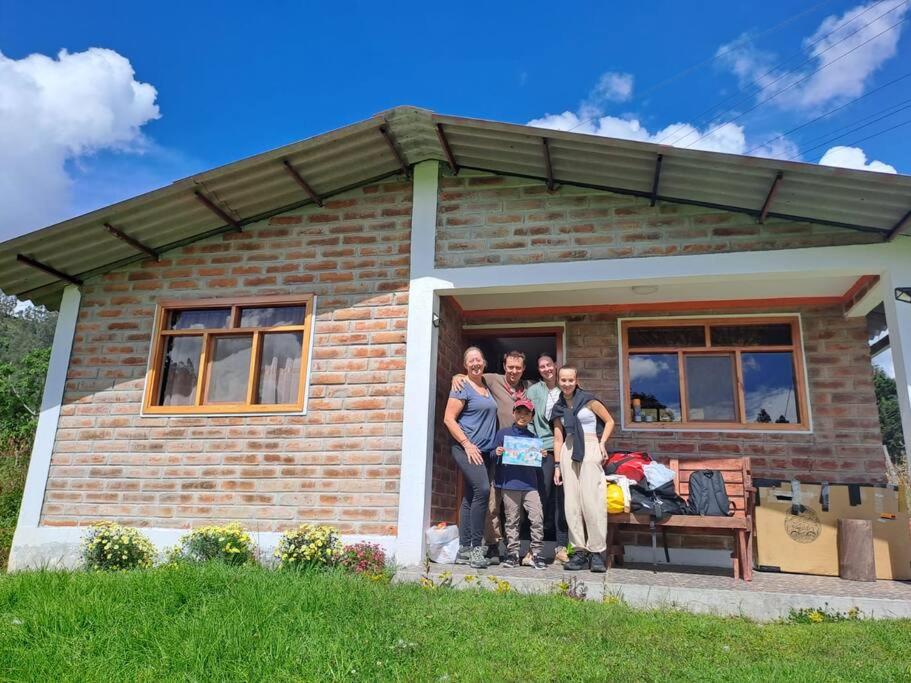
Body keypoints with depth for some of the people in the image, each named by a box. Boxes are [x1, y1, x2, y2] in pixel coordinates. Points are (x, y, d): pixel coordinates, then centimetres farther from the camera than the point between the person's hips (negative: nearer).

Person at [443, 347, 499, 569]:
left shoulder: (487, 386, 17)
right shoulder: (462, 388, -5)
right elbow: (449, 419, -10)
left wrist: (496, 445, 15)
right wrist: (467, 444, -16)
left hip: (485, 451, 7)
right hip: (467, 449, -7)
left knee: (470, 497, 8)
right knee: (482, 489, -22)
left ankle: (464, 550, 12)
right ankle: (476, 547, -14)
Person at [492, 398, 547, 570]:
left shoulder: (534, 438, 12)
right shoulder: (503, 433, 8)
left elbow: (538, 468, 15)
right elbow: (494, 459, 10)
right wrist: (497, 454, -10)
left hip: (530, 485, 1)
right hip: (509, 484, -1)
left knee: (537, 518, -7)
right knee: (512, 521, 4)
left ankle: (536, 554, 4)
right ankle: (512, 554, 15)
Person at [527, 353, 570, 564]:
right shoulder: (533, 391, 6)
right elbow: (528, 421, 3)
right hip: (544, 450, -2)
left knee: (563, 498, 3)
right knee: (542, 497, -6)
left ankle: (561, 547, 9)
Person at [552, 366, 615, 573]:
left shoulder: (588, 400, 1)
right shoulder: (558, 408, 14)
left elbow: (609, 421, 7)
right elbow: (558, 438, 15)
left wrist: (602, 443, -5)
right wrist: (557, 465, 11)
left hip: (590, 449, -4)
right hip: (568, 452, 4)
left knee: (592, 501, -10)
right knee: (571, 503, 1)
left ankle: (597, 552, -2)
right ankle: (579, 551, 8)